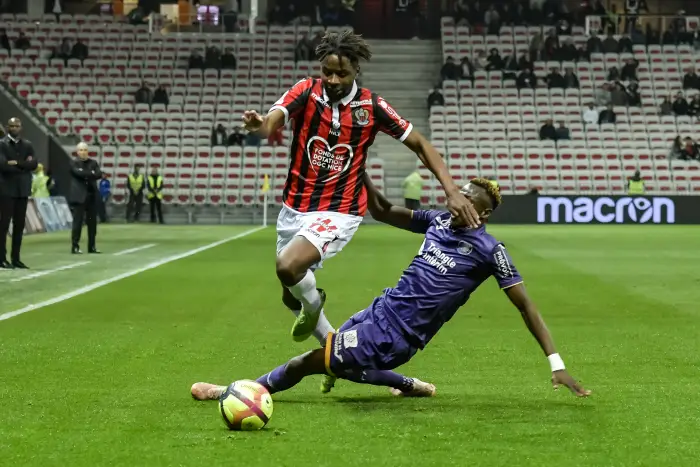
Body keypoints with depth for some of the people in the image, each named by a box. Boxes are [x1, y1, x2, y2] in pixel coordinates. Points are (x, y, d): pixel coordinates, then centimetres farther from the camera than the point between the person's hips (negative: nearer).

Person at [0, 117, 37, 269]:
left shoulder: (27, 145, 11)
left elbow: (34, 164, -1)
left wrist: (17, 163, -13)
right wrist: (23, 165, -9)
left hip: (23, 189, 5)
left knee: (19, 224, 6)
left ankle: (16, 258, 11)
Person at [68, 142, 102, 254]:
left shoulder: (93, 163, 13)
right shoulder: (74, 163, 2)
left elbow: (99, 174, -2)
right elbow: (78, 172, -16)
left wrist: (86, 176, -14)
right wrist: (91, 173, -8)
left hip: (92, 196, 5)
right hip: (79, 196, -5)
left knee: (92, 222, 7)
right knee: (78, 222, -8)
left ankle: (92, 246, 13)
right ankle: (75, 247, -6)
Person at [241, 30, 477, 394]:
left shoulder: (371, 106, -10)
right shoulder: (306, 91, -9)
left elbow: (420, 144, -3)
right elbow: (273, 121, -28)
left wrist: (452, 191, -15)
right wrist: (260, 125, -54)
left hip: (339, 212, -4)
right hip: (293, 209, 4)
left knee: (289, 268, -28)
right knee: (290, 296, 14)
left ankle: (313, 303, 6)